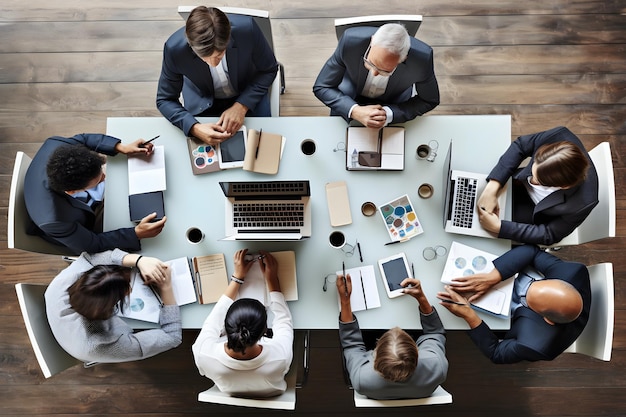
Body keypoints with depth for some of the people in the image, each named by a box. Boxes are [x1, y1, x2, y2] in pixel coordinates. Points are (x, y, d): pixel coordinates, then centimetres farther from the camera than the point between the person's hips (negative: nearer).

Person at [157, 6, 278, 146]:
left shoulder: (247, 28, -32)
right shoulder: (174, 48, -31)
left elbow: (269, 69, -14)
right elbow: (165, 100, -16)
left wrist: (241, 106, -27)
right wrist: (194, 128, -36)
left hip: (247, 94, 0)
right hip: (203, 101, 0)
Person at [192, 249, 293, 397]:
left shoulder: (204, 354, -41)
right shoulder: (280, 356, -43)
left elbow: (214, 319, -19)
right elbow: (283, 320, -20)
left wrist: (238, 277, -15)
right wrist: (272, 279, -17)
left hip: (230, 393, 1)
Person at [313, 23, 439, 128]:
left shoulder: (422, 58, -35)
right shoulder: (350, 41, -35)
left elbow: (430, 100, -16)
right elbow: (321, 87, -22)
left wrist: (389, 114, -33)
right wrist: (354, 111, -40)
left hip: (394, 104, 0)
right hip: (352, 101, 0)